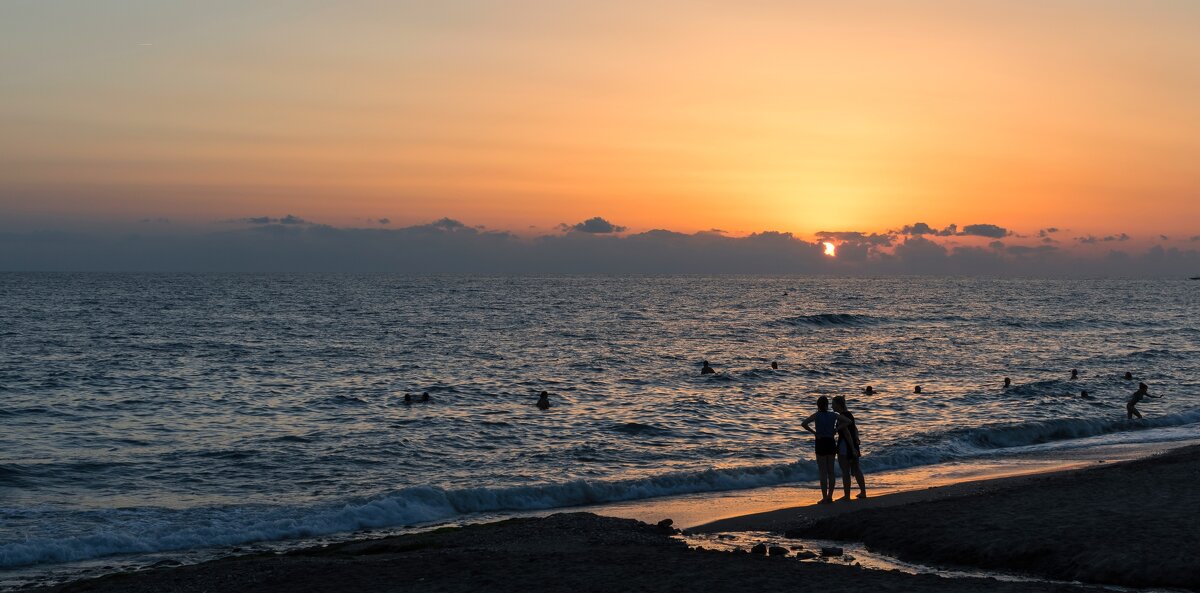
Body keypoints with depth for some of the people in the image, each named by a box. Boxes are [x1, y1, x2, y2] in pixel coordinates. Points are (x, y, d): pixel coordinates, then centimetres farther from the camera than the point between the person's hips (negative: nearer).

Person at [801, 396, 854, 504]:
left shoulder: (817, 415, -8)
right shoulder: (834, 415, 2)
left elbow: (803, 424, -20)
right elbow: (849, 421, 1)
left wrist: (814, 432, -10)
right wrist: (837, 429, -1)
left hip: (821, 443, -4)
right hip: (831, 443, 4)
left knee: (823, 472, 0)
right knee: (831, 471, 11)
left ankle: (824, 497, -1)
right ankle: (830, 496, 13)